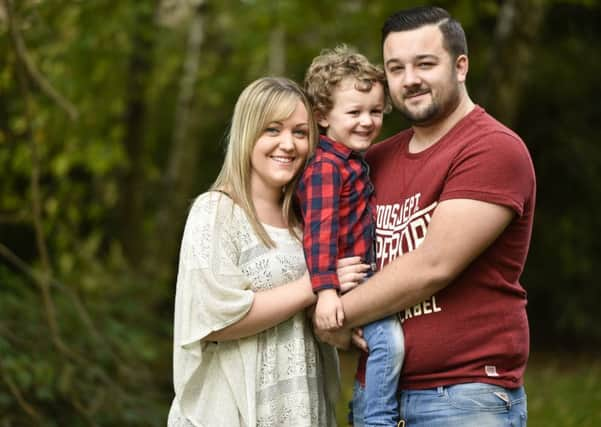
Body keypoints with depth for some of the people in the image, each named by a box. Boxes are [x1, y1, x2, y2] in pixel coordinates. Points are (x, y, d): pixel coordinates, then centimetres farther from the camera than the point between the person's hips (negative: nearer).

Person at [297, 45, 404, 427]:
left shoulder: (355, 162, 14)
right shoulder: (326, 166, -16)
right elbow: (320, 229, -25)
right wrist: (325, 290, -32)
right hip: (344, 280, -11)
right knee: (389, 337, -24)